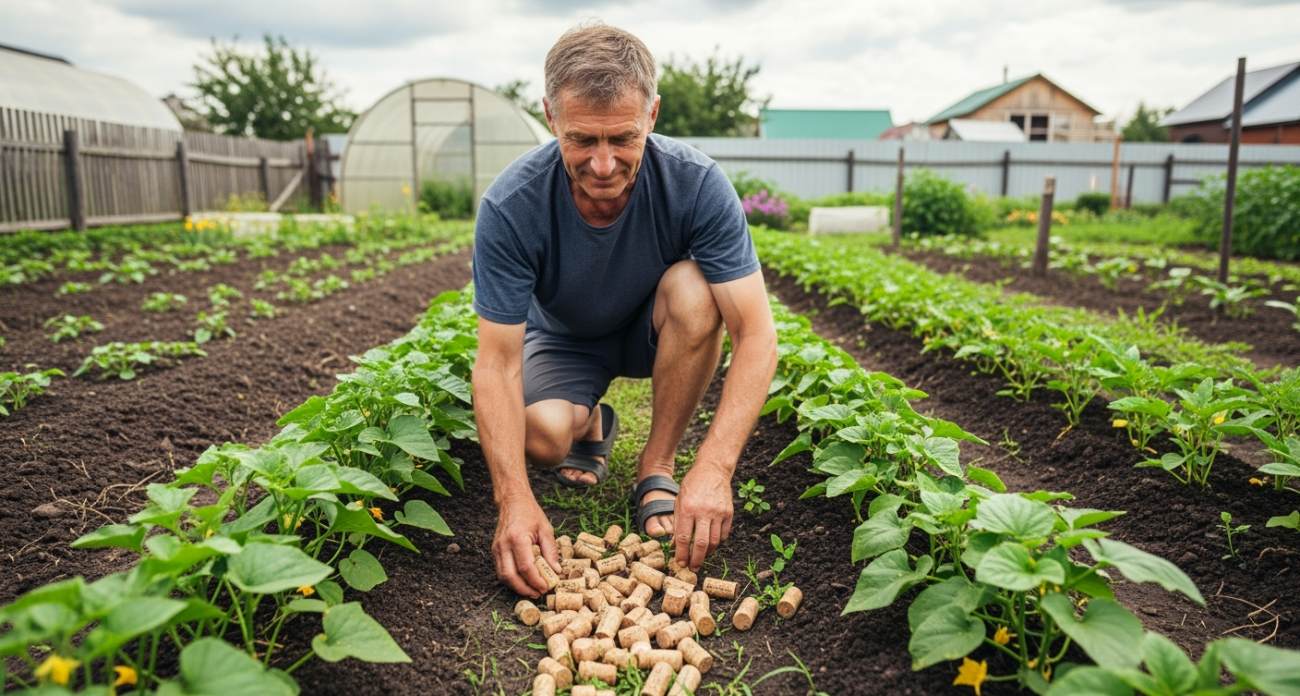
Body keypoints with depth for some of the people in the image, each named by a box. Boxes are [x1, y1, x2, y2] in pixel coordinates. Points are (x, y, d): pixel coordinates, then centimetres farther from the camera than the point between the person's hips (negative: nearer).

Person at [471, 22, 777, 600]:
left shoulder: (696, 184, -30)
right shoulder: (510, 206, -30)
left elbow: (756, 333, -32)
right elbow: (496, 362, -29)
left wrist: (714, 467, -44)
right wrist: (514, 499, -41)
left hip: (653, 332, 1)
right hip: (563, 341, 0)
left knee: (693, 289, -33)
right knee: (539, 436, -32)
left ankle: (657, 469, -14)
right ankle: (589, 424, 8)